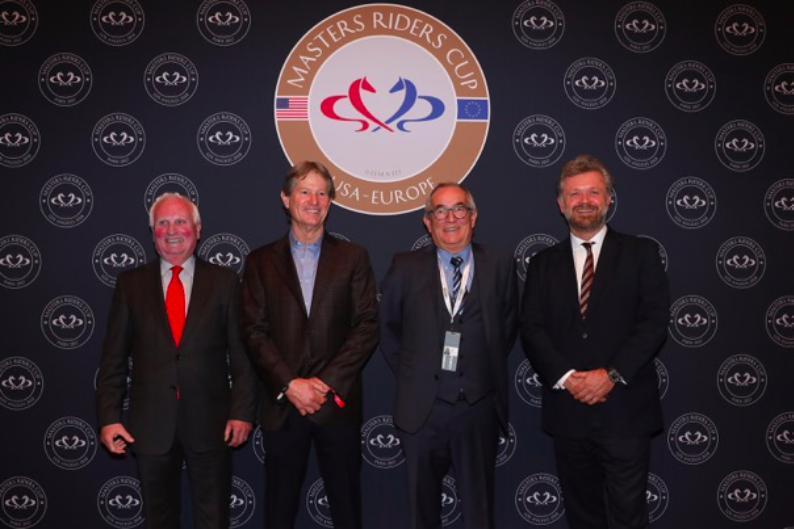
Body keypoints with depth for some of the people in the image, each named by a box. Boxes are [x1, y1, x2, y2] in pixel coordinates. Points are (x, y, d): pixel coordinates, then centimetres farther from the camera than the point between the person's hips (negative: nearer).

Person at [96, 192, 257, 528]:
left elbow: (242, 353, 0)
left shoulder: (224, 282, 2)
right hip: (150, 425, 1)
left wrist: (242, 412, -7)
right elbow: (113, 358, 4)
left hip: (209, 424, -1)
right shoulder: (131, 283, 5)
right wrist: (108, 417, -2)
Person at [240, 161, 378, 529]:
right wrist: (289, 384, -12)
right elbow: (253, 331, 0)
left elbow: (367, 326, -1)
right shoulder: (261, 261, 7)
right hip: (282, 405, 1)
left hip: (338, 402, 0)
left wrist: (326, 383, -10)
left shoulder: (353, 257, 6)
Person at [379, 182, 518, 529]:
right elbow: (387, 328, 10)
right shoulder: (405, 268, 1)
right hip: (422, 407, 0)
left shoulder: (500, 267, 1)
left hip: (479, 408, 0)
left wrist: (488, 374, 6)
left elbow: (508, 329, 10)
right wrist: (409, 374, 7)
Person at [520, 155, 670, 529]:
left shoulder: (640, 253, 4)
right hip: (567, 410, 3)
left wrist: (612, 374, -16)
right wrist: (566, 377, -13)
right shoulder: (543, 264, 11)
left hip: (625, 410, -2)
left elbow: (654, 320, -6)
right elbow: (531, 329, 2)